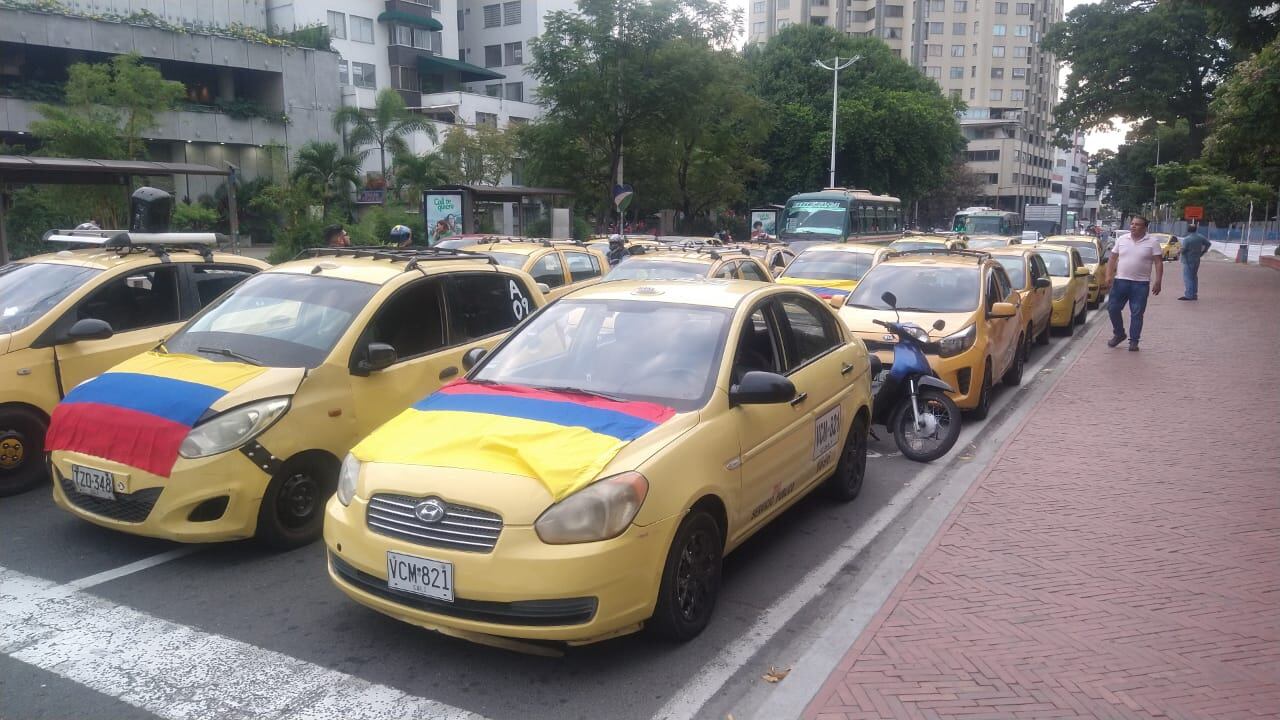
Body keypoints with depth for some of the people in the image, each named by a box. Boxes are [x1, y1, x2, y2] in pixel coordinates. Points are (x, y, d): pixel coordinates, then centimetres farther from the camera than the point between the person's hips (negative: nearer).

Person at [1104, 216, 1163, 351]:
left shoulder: (1152, 242, -1)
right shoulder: (1122, 239, 7)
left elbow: (1158, 263, -3)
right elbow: (1112, 259, 10)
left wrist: (1157, 282, -12)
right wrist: (1109, 276, -1)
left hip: (1141, 284, -3)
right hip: (1120, 281, 3)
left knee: (1137, 314, 0)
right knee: (1112, 308, 2)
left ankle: (1134, 341, 8)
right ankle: (1119, 334, 21)